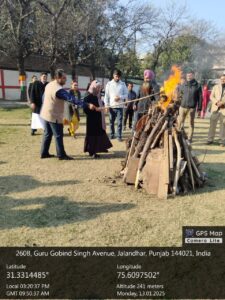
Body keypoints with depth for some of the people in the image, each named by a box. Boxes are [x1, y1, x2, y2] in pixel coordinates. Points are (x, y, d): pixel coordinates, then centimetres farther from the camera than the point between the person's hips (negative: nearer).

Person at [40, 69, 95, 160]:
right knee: (58, 136, 0)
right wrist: (87, 105, -30)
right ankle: (61, 155, 8)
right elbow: (72, 99, -29)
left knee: (47, 134, 16)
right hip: (54, 116, -9)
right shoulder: (59, 89, -24)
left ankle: (44, 153, 22)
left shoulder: (49, 85, 5)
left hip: (46, 114, 9)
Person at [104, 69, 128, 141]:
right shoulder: (109, 84, 4)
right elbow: (106, 95, 3)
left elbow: (126, 94, 4)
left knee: (120, 122, -2)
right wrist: (106, 105, -3)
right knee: (111, 121, 10)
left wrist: (120, 97, -14)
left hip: (120, 106, -1)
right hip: (111, 106, 1)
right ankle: (112, 134, 22)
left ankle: (119, 136, 3)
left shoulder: (123, 84, 3)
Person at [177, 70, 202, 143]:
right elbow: (179, 95, 13)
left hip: (192, 108, -2)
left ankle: (189, 138, 12)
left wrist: (199, 107, -2)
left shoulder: (197, 86, 1)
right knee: (180, 122, 3)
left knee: (191, 123, 5)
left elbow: (200, 97, 2)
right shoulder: (183, 85, 7)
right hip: (183, 107, 2)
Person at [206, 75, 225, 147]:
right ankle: (210, 139, 10)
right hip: (215, 108, 2)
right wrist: (216, 102, -13)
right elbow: (211, 97, 4)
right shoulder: (215, 87, 11)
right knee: (212, 124, 2)